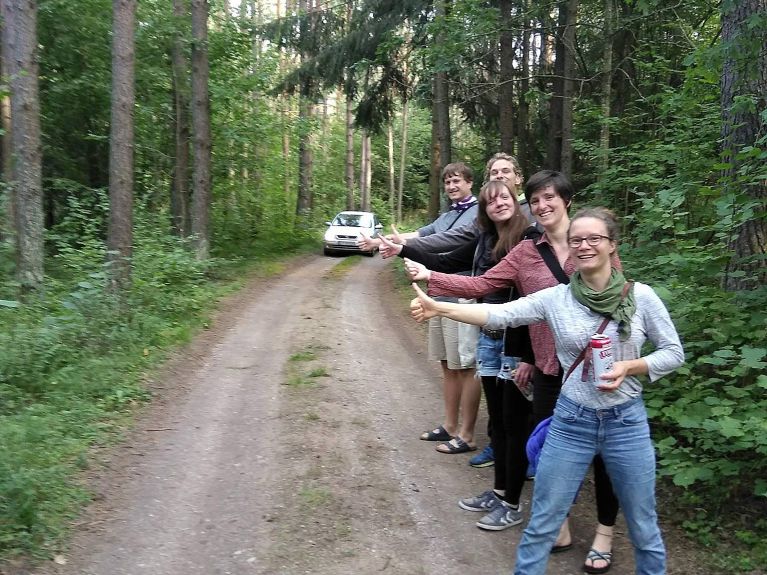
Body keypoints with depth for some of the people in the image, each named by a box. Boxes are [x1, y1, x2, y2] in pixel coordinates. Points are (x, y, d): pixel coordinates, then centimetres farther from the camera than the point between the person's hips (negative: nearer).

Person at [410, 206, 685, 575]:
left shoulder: (641, 296, -5)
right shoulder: (555, 298, -5)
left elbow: (674, 352, 1)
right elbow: (499, 315, -15)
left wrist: (628, 367, -17)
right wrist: (437, 308, -26)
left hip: (627, 423, 0)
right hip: (571, 422, 0)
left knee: (643, 527, 16)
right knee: (542, 524, 9)